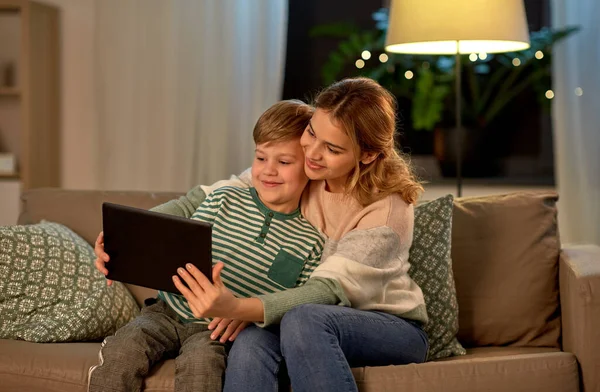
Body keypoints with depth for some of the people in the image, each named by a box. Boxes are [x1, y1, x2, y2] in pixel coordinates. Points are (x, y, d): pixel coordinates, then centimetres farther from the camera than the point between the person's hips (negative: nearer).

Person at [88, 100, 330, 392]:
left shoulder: (310, 243, 1)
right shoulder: (224, 201, 6)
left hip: (218, 328, -2)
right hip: (170, 310, 3)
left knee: (200, 362, -34)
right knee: (119, 352, -22)